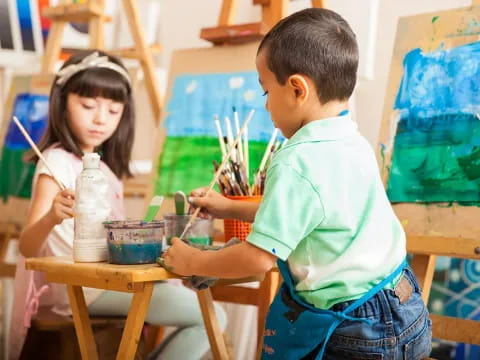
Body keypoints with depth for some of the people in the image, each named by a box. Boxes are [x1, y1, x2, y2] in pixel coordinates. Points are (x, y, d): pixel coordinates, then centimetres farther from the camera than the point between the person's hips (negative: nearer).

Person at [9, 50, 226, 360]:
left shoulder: (102, 166, 19)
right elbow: (27, 247, -18)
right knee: (210, 317, -14)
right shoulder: (57, 162, -8)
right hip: (79, 286, -9)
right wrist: (51, 218, -37)